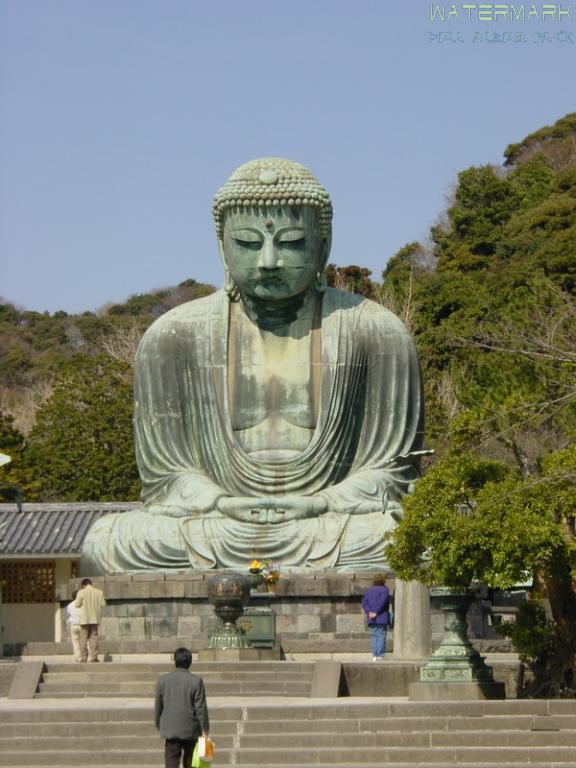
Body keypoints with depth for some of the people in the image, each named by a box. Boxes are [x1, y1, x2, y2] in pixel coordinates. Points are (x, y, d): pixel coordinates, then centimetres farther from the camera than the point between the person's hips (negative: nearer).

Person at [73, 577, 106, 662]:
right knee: (94, 637, 5)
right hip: (95, 618, 2)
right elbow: (103, 604, -2)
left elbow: (77, 605, -8)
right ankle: (93, 656, -1)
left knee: (84, 637, 4)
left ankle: (83, 657, 0)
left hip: (84, 618, -2)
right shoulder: (99, 592, -1)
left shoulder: (81, 592, -8)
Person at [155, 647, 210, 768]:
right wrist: (205, 729, 0)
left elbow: (158, 707, 5)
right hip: (191, 731, 0)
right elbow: (201, 708, -7)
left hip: (170, 731, 1)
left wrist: (159, 726, 18)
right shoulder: (196, 681, -8)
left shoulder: (162, 680, -1)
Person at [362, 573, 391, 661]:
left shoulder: (370, 590, 15)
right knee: (381, 637, -5)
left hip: (372, 619, 6)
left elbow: (364, 602, 5)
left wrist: (369, 612, -5)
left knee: (374, 637, 8)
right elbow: (382, 602, -18)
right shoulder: (384, 590, -4)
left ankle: (374, 655, 1)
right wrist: (376, 612, -15)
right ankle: (380, 656, -11)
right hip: (382, 618, -6)